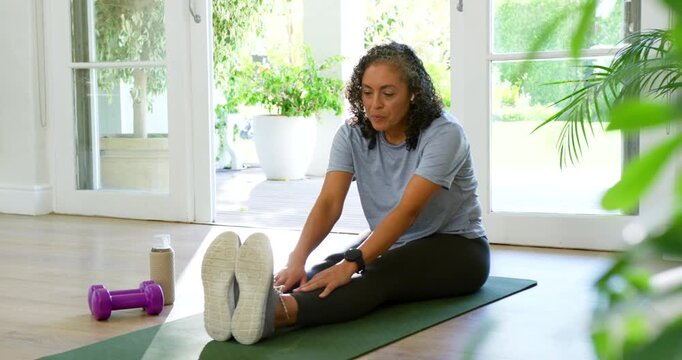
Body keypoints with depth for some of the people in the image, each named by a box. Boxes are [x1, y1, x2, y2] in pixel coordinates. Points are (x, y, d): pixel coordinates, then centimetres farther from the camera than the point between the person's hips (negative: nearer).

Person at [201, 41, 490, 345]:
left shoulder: (444, 134, -24)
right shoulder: (353, 134, -9)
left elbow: (407, 210, -35)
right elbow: (329, 203, -21)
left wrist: (351, 264, -47)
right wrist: (297, 260, -40)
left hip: (455, 248, -6)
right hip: (390, 243, 6)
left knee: (377, 276, -37)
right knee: (330, 269, -27)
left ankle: (274, 312, -66)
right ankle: (253, 305, -59)